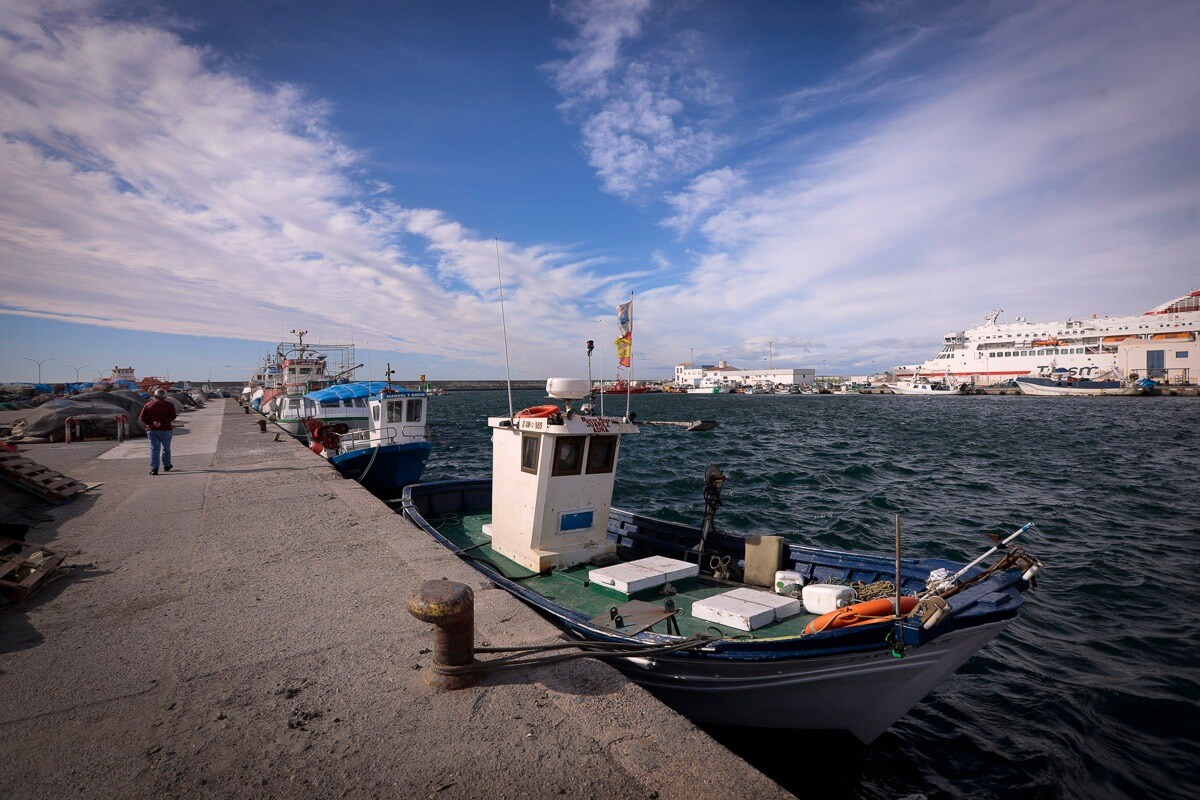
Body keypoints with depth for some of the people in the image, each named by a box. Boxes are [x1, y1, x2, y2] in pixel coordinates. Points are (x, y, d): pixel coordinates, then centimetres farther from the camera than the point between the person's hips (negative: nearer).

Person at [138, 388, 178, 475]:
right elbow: (173, 416, -12)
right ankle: (167, 466, 26)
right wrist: (162, 422, -11)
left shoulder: (148, 405, 8)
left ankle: (154, 468, -10)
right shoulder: (169, 404, 1)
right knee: (166, 448, 13)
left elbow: (142, 418, 0)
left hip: (152, 430, 1)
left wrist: (152, 423, -7)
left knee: (154, 449, 1)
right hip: (165, 429, -1)